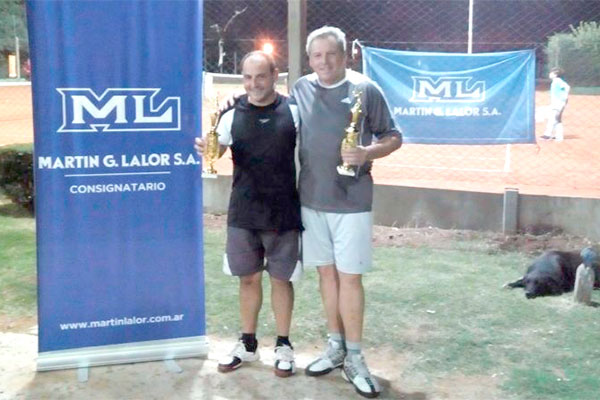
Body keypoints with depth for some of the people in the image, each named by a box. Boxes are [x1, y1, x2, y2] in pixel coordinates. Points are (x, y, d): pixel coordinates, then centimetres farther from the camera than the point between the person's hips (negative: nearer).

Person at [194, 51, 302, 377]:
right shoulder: (233, 115, -1)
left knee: (281, 278, 8)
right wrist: (205, 151, -25)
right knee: (248, 278, 12)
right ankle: (248, 343, 29)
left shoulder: (292, 113, -3)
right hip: (243, 213, 2)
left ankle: (283, 345, 24)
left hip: (283, 214, -1)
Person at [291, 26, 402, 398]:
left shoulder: (365, 89, -7)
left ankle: (354, 357, 13)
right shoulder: (301, 89, 4)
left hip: (352, 200, -4)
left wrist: (368, 152, -21)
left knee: (349, 277, 0)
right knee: (327, 272, 13)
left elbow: (394, 137, -3)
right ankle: (336, 347, 27)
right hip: (312, 199, 4)